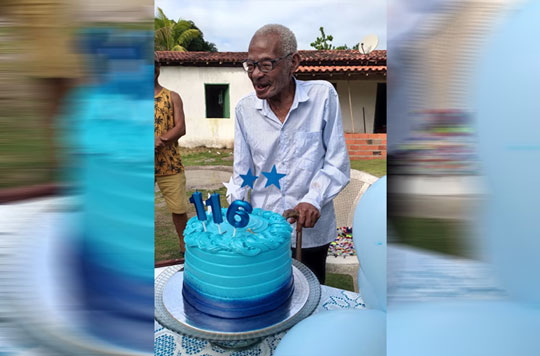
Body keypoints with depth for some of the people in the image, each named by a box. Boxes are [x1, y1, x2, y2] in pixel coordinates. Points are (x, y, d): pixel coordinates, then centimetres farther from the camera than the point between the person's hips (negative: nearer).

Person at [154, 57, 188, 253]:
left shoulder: (172, 97, 5)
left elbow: (181, 128, -4)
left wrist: (160, 140, -20)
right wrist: (152, 140, -20)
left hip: (170, 163, -1)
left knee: (179, 208, 6)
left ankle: (184, 244, 25)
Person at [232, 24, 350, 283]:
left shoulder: (323, 96, -9)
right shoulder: (244, 108, -1)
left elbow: (338, 164, -5)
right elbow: (241, 175, 4)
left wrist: (313, 199, -20)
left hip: (311, 233, -1)